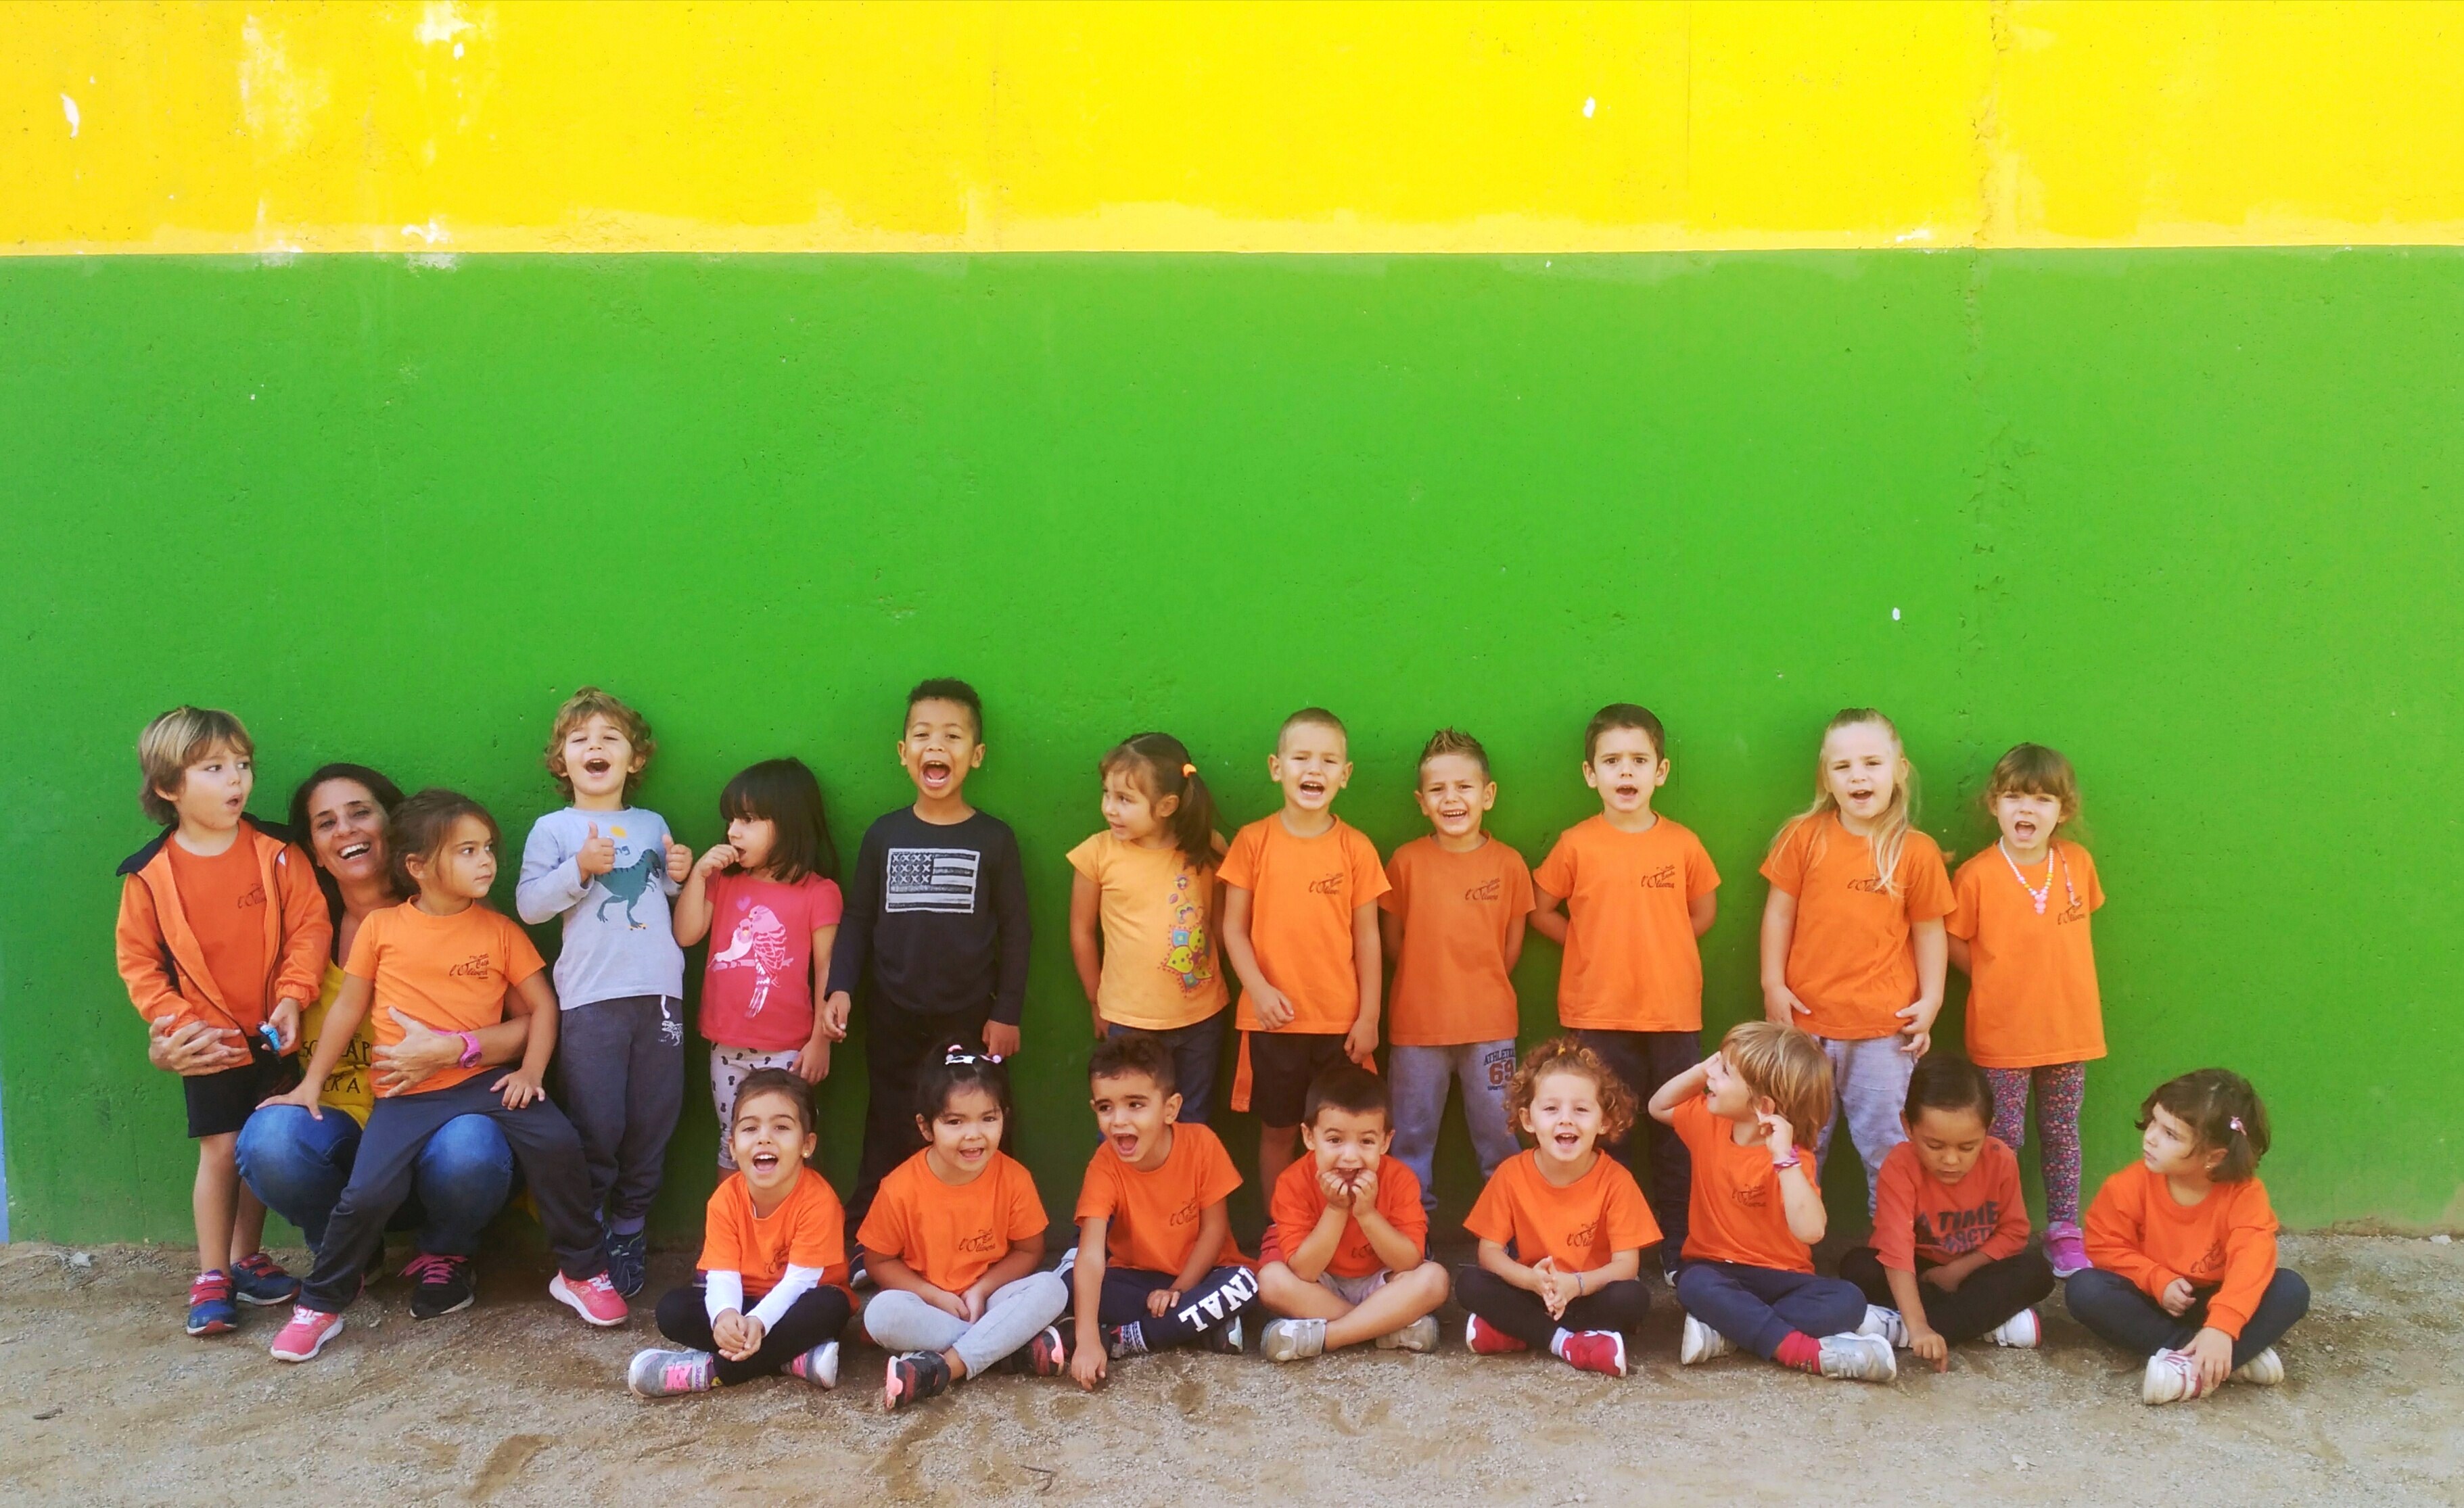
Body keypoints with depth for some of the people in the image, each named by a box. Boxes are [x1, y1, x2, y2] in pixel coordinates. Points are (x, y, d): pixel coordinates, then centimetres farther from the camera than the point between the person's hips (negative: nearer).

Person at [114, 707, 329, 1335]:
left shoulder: (276, 853, -6)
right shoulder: (150, 873, -7)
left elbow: (310, 924, -7)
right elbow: (136, 958, -1)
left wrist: (293, 996, -16)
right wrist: (176, 1019, -10)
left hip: (272, 1036, 2)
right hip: (208, 1043, -1)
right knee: (221, 1150, 1)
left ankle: (247, 1259, 27)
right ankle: (211, 1276, 14)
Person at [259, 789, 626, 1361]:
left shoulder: (500, 931, 4)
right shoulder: (380, 928, 3)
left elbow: (543, 1004, 3)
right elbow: (348, 1006, 11)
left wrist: (531, 1070, -11)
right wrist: (311, 1082, 13)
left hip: (483, 1079, 1)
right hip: (405, 1093, 0)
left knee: (557, 1142, -21)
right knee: (369, 1191, -20)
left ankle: (582, 1272, -1)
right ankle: (319, 1305, 9)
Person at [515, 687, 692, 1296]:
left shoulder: (653, 825, 15)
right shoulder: (553, 829, 5)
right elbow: (528, 903, -3)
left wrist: (680, 875, 4)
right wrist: (580, 868, -15)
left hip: (659, 993, 3)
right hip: (590, 999, -3)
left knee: (652, 1121, 6)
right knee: (596, 1126, -4)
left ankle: (630, 1229, 22)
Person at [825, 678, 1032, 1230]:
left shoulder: (995, 838, -3)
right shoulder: (884, 834, 2)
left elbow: (1015, 932, 0)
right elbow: (858, 920, 6)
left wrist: (1006, 1013, -3)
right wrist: (842, 987, -8)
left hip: (971, 1022, -1)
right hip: (893, 1020, 2)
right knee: (888, 1142, 12)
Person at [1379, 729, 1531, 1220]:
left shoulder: (1508, 863, -2)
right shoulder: (1406, 861, -4)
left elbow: (1513, 943, 6)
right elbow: (1391, 938, 3)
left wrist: (1483, 989, 3)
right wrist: (1429, 980, 1)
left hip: (1490, 1024, 0)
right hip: (1417, 1023, 0)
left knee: (1500, 1134, 9)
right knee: (1412, 1136, 10)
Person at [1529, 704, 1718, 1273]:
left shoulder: (1683, 843, -1)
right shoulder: (1577, 844, -4)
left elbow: (1703, 912, 13)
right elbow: (1542, 911, 5)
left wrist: (1654, 947, 5)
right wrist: (1596, 948, 0)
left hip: (1674, 1012, 1)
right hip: (1598, 1013, -1)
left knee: (1675, 1137, 9)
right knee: (1609, 1139, 9)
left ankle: (1677, 1251, 21)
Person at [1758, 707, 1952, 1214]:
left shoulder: (1917, 852, -5)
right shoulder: (1805, 836, -3)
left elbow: (1929, 930, 2)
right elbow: (1779, 912, 1)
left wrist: (1930, 1001, -2)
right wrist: (1773, 986, -2)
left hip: (1885, 1028, -1)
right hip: (1806, 1020, 1)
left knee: (1887, 1147, 8)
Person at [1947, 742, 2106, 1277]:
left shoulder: (2077, 863, -3)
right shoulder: (1977, 875, -14)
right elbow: (1954, 943, -4)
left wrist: (2045, 976, 3)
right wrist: (1999, 980, -6)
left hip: (2069, 1027, 3)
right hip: (2003, 1033, -3)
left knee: (2062, 1132, 15)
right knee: (2003, 1137, 4)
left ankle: (2064, 1231, 28)